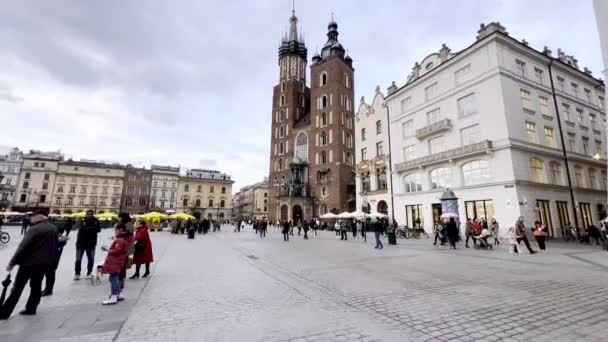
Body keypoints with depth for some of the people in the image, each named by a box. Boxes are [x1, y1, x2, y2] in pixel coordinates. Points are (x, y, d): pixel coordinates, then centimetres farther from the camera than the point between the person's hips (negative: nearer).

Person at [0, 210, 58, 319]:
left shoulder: (34, 229, -16)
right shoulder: (54, 229, 7)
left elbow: (22, 247, -17)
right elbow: (55, 246, 12)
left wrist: (12, 263, -10)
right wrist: (51, 261, 19)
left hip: (29, 262, -6)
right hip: (44, 263, 7)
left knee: (17, 288, 3)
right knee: (36, 286, 16)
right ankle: (31, 309, 22)